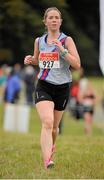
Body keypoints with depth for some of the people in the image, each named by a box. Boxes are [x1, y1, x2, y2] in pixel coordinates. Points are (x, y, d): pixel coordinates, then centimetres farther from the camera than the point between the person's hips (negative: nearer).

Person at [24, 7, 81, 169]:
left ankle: (51, 146, 47)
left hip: (62, 87, 0)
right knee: (47, 122, -22)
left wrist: (62, 50, -23)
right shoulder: (39, 41, 6)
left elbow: (77, 64, -12)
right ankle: (47, 161, -32)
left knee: (54, 126, 14)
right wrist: (30, 59, 2)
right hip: (43, 86, 0)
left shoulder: (67, 40, -4)